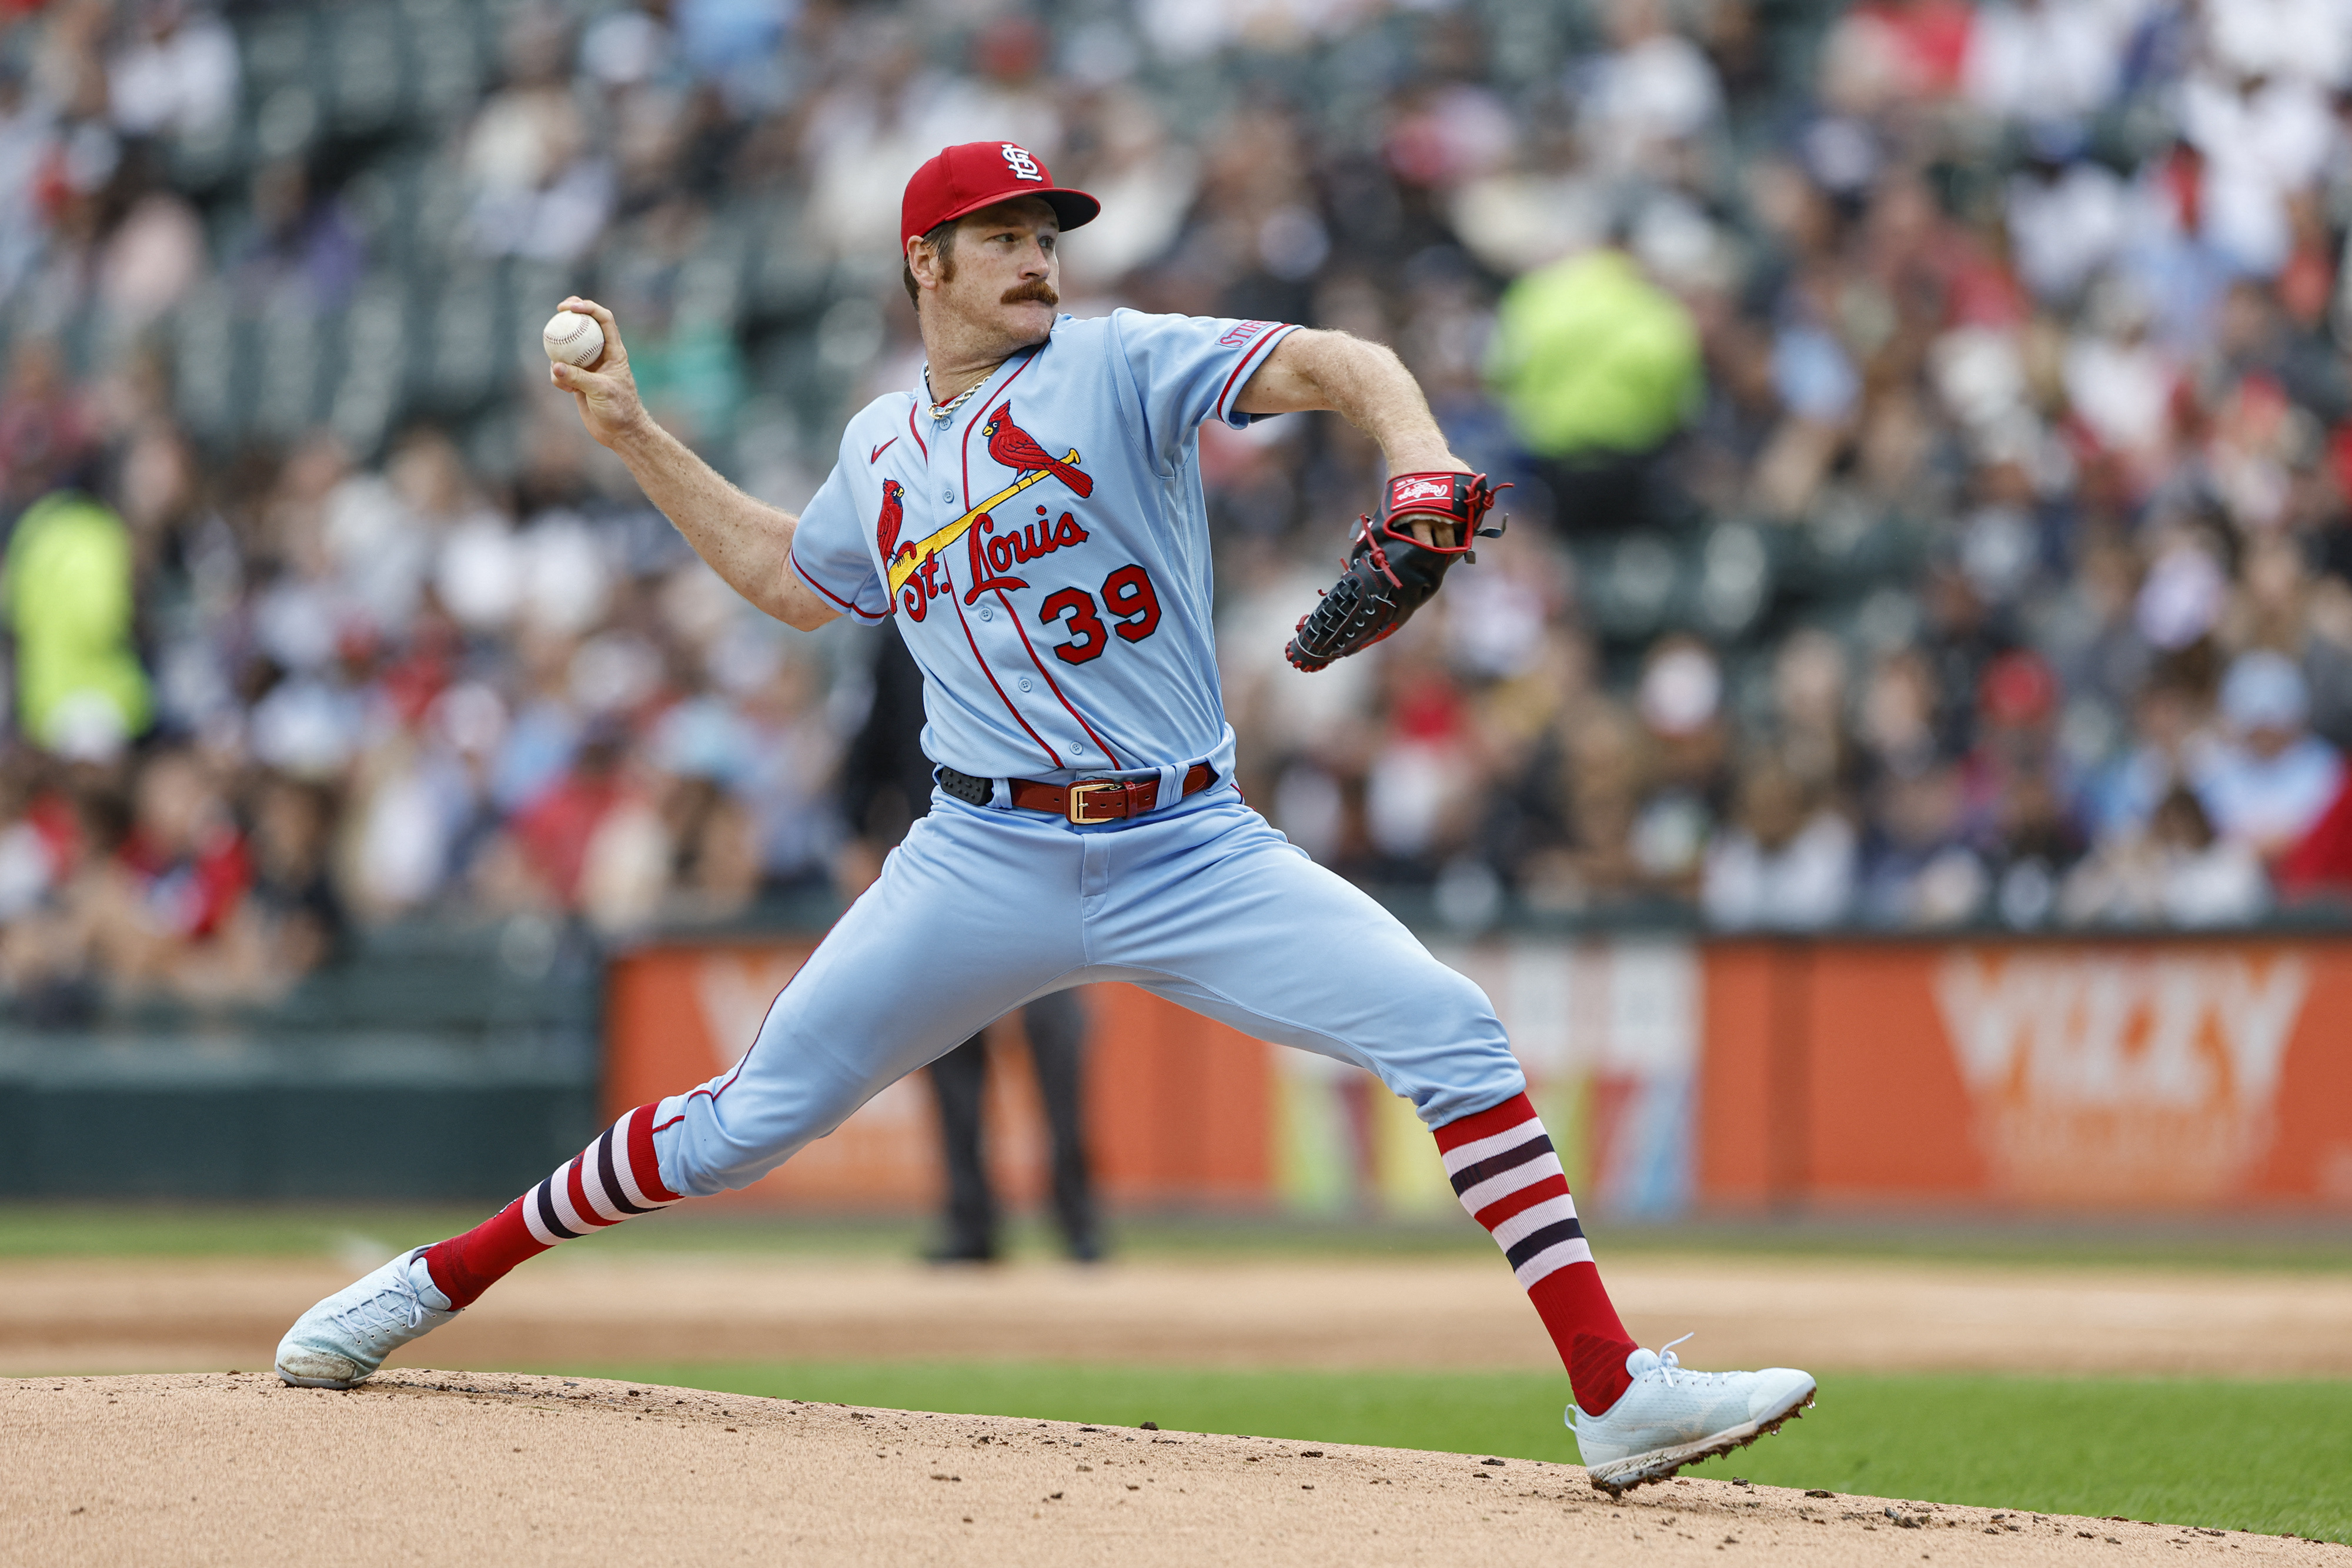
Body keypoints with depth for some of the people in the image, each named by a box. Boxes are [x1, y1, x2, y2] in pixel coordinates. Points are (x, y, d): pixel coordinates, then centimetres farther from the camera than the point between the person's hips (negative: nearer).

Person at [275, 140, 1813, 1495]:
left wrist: (1425, 477, -35)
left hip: (1195, 859, -2)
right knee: (750, 1120, 0)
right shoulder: (880, 448, 12)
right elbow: (786, 575, 32)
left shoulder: (1118, 366, -1)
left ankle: (1619, 1398, -17)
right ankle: (436, 1283, 17)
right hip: (988, 865, 2)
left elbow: (1336, 363, -15)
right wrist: (634, 434, 27)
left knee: (1454, 1034, -18)